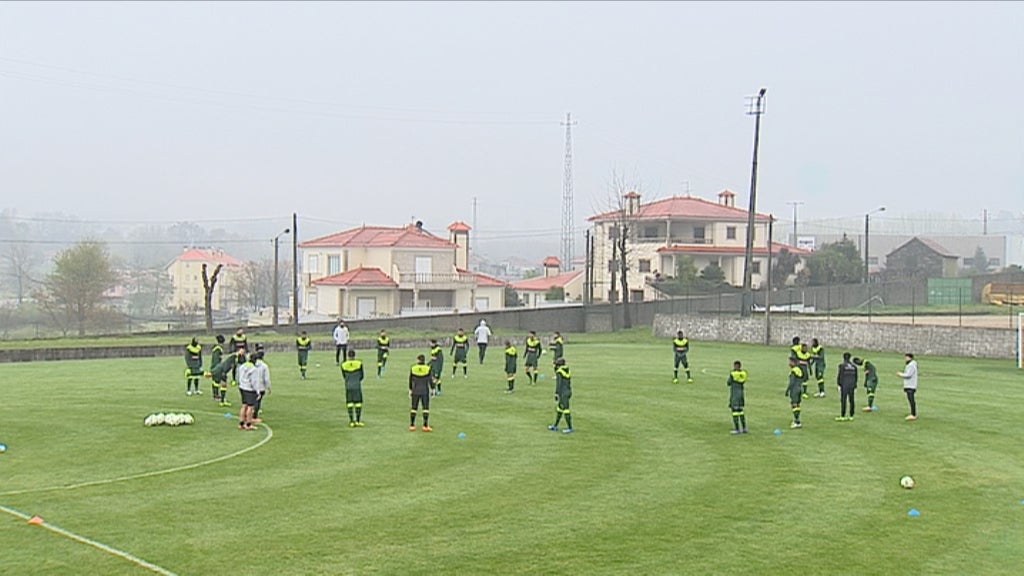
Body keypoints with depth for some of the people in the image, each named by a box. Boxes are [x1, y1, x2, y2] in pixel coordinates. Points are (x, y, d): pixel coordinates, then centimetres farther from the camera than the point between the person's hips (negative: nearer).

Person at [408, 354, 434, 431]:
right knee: (426, 408, 4)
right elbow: (430, 380, -6)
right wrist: (432, 389, 4)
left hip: (415, 391, 2)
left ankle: (412, 425, 14)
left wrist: (410, 390, 12)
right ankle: (425, 426, -1)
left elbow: (411, 381, 3)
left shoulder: (413, 368, -3)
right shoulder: (427, 368, -8)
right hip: (425, 391, -2)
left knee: (413, 408, 11)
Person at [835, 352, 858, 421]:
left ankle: (842, 416, -6)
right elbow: (856, 377, 10)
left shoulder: (842, 365, -8)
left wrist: (838, 384, -1)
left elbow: (839, 376, -9)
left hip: (844, 386, -5)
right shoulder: (854, 366, 7)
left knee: (843, 401, -4)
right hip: (852, 386, 5)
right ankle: (851, 416, 10)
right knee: (851, 401, 8)